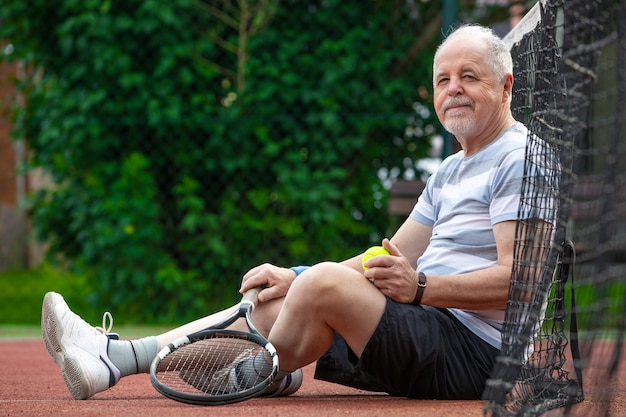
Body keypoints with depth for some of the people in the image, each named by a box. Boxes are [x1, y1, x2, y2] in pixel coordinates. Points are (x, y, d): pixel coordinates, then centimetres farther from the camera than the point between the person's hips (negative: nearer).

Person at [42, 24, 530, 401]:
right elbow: (391, 260, 22)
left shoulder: (518, 159, -7)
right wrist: (294, 278, 11)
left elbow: (515, 279, -18)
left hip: (471, 354, -10)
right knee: (270, 301, 7)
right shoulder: (450, 172, 24)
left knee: (324, 281, -28)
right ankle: (112, 357, 0)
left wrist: (420, 287, -26)